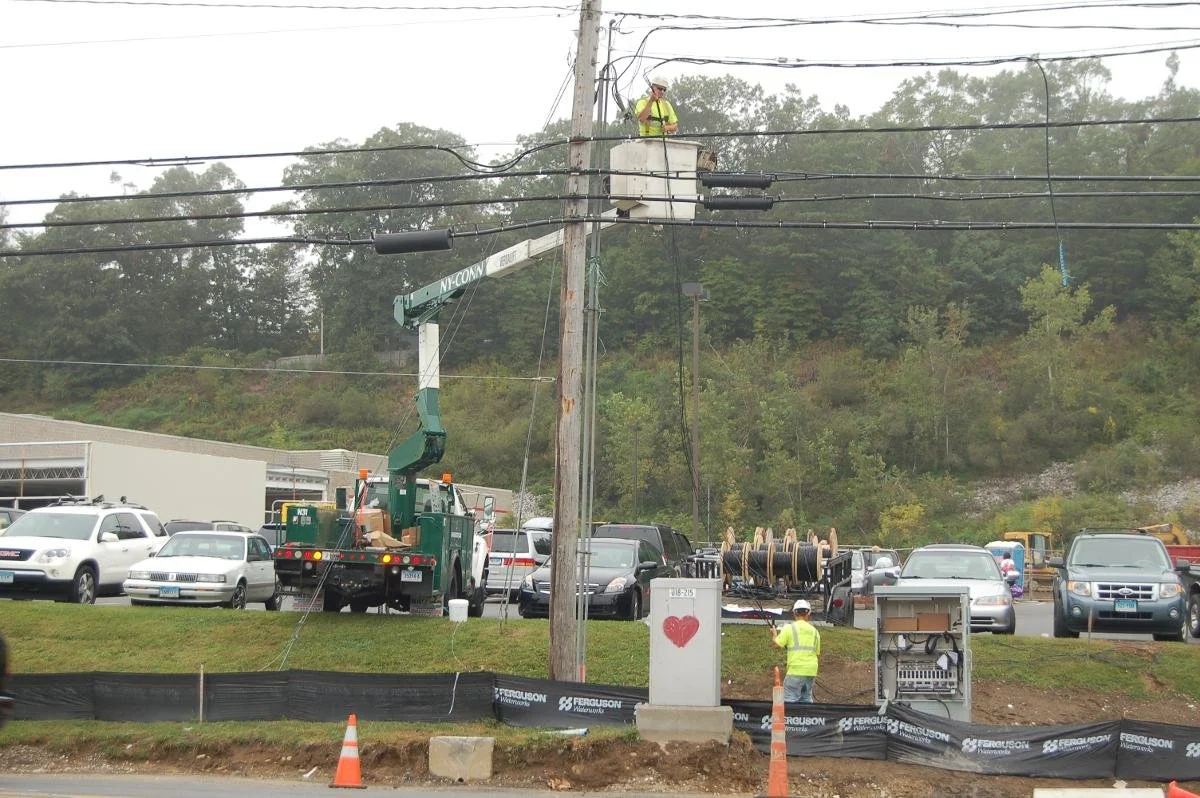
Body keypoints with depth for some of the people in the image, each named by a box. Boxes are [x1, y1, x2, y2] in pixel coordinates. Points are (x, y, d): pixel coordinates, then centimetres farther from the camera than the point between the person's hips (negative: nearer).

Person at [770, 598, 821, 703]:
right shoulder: (814, 631, 12)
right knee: (806, 699, 14)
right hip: (811, 671, 5)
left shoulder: (789, 628, -3)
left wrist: (774, 636, 13)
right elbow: (818, 654, 15)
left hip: (796, 671, -5)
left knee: (790, 700, -5)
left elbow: (778, 644, -7)